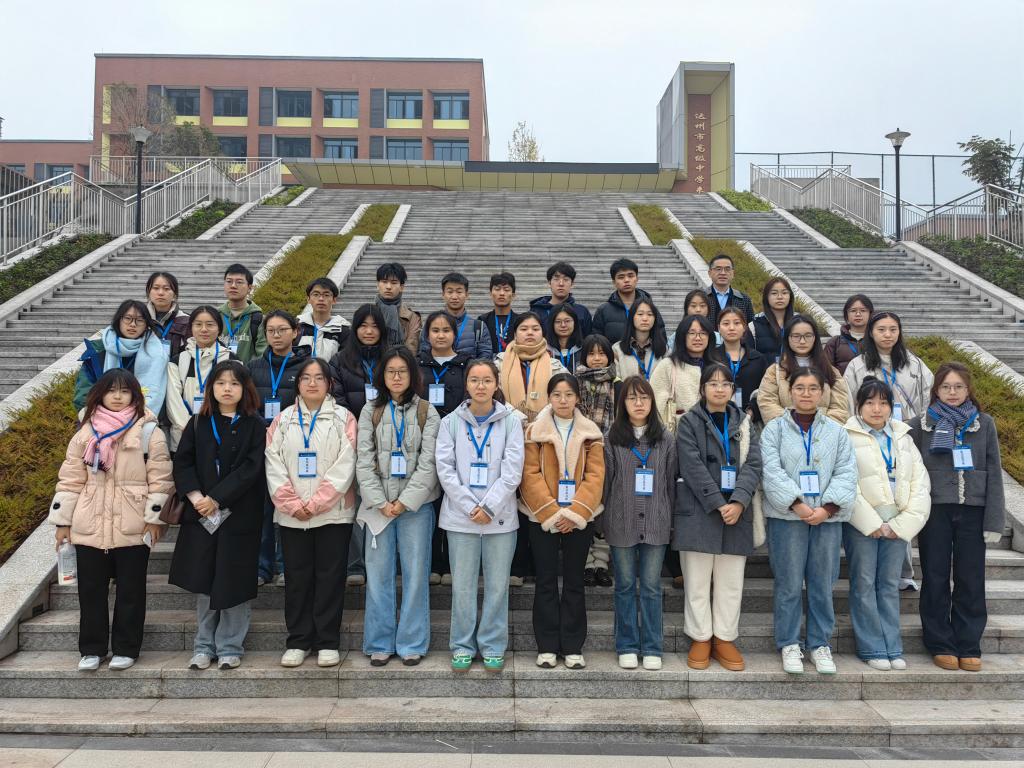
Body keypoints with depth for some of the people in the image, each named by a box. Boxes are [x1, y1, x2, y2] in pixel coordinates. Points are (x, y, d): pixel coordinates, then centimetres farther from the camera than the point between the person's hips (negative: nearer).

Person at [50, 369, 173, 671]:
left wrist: (154, 517, -8)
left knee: (130, 590, 6)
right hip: (89, 526, 3)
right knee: (91, 590, 10)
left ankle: (125, 649, 19)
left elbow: (160, 478, -4)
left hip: (132, 528, -3)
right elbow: (70, 479, 8)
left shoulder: (149, 431, -3)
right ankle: (91, 649, 23)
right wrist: (63, 520, 5)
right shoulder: (86, 432, 7)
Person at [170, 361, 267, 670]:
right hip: (201, 514, 3)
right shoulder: (198, 423, 8)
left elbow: (251, 468, -10)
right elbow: (182, 462, 3)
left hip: (240, 514, -3)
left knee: (234, 580, 1)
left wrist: (217, 499, -15)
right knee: (203, 579, 8)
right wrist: (196, 497, -12)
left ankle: (230, 647, 14)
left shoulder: (255, 425, -2)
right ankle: (204, 645, 20)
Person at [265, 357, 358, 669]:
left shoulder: (344, 418, 0)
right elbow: (274, 466, 1)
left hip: (333, 513, -2)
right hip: (291, 515, 3)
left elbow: (344, 466, -8)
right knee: (297, 578, 9)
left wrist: (315, 503, -13)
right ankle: (298, 641, 20)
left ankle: (328, 643, 13)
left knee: (330, 577, 3)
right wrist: (293, 505, -10)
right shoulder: (282, 420, 9)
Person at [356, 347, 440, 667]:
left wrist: (405, 501, -10)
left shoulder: (427, 412, 3)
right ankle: (380, 643, 16)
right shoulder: (370, 412, 7)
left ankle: (412, 643, 14)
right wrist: (381, 503, -8)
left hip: (416, 505, -1)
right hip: (378, 505, 1)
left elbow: (428, 463, -4)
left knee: (416, 574, 2)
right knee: (379, 575, 5)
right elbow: (364, 461, 1)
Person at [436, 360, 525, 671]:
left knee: (497, 584, 6)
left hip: (500, 516, 0)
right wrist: (469, 507, -11)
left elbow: (513, 470, -5)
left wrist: (489, 507, -12)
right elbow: (445, 468, -2)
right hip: (460, 516, 1)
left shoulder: (510, 420, 0)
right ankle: (462, 646, 20)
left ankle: (492, 646, 20)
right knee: (462, 584, 7)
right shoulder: (451, 422, 3)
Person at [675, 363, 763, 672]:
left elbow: (752, 464, 1)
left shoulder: (743, 423, 12)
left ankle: (725, 639, 18)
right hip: (697, 511, -3)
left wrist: (738, 502, -15)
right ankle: (701, 639, 14)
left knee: (731, 582, 7)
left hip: (736, 511, 3)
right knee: (697, 581, 3)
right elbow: (693, 467, -9)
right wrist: (718, 504, -16)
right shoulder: (689, 422, 2)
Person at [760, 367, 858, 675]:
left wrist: (828, 507, -12)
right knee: (789, 584, 2)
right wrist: (797, 504, -16)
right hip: (787, 517, -2)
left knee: (823, 584, 8)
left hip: (827, 518, 2)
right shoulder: (774, 429, 3)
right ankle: (789, 644, 14)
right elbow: (772, 471, -7)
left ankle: (820, 644, 21)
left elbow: (846, 473, 2)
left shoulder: (836, 431, 10)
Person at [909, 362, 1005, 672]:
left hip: (972, 512, 1)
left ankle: (969, 646, 19)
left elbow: (994, 474, 4)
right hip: (935, 511, -1)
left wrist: (994, 521, -2)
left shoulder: (984, 424, 5)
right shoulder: (920, 425, 3)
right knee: (936, 579, 6)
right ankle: (941, 644, 17)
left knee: (971, 581, 7)